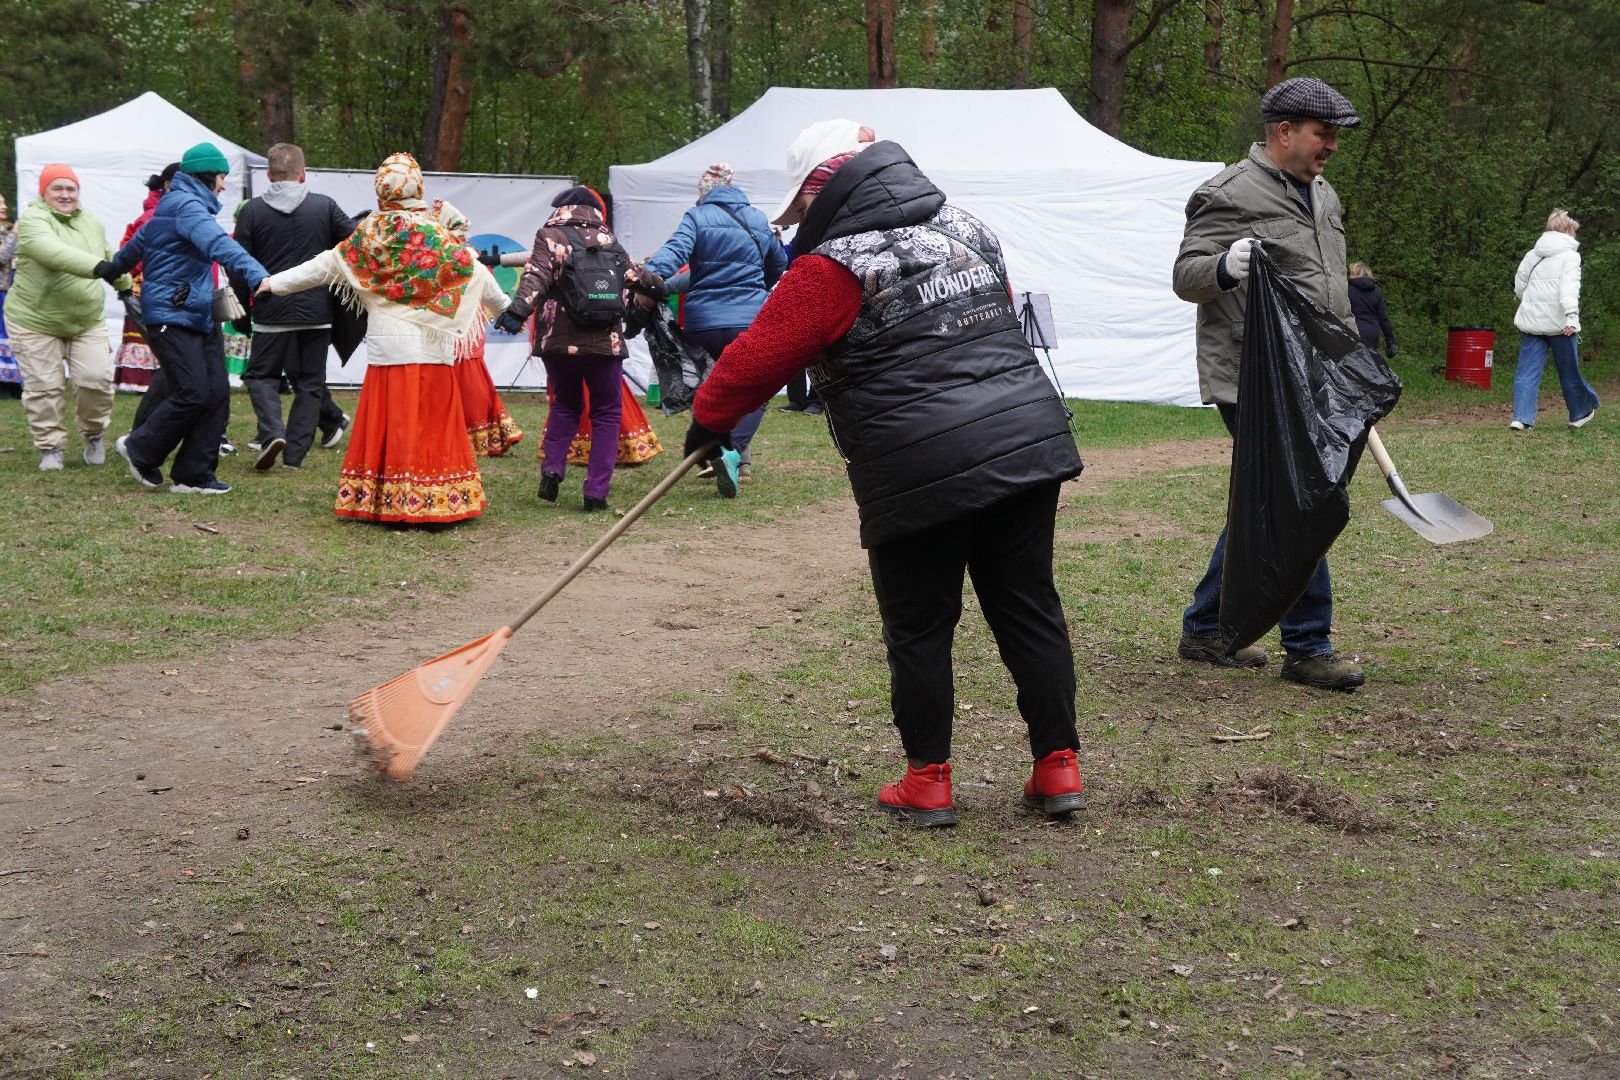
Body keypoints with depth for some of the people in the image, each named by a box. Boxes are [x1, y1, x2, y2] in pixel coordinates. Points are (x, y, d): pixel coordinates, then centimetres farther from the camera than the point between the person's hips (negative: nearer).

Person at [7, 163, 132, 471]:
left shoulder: (91, 222, 8)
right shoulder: (33, 220, -14)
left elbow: (108, 256, 27)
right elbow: (54, 252, -33)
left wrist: (125, 284, 36)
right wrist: (98, 267, -45)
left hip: (88, 321, 4)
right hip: (36, 321, -4)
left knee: (97, 378, -7)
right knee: (44, 387, -2)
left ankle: (93, 434, 18)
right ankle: (51, 447, 13)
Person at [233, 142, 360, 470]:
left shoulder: (253, 210, -4)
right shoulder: (324, 206, -1)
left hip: (272, 311, -1)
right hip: (317, 309, 1)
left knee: (261, 374, 11)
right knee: (309, 381, 11)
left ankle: (271, 431, -13)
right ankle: (295, 453, 8)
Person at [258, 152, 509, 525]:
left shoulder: (372, 231, 0)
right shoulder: (439, 235, 3)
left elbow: (325, 266, 2)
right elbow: (477, 274, 12)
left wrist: (273, 284, 11)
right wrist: (504, 308, 28)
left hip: (388, 345, -1)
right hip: (433, 345, 1)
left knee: (388, 422, 3)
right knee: (433, 422, 5)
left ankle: (389, 503, 5)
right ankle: (436, 504, 7)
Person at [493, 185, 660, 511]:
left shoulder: (550, 237, 2)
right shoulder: (609, 241, 10)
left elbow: (536, 276, -15)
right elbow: (633, 274, 22)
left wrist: (517, 310, -25)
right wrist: (658, 283, 41)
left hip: (559, 341, 0)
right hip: (606, 341, 0)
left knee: (565, 405, 22)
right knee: (606, 413, 9)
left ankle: (551, 469, 4)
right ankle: (596, 491, 1)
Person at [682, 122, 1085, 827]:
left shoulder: (833, 270, -7)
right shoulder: (968, 230, 14)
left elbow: (756, 357, -5)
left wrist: (709, 419, 10)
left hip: (919, 472, -6)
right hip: (1028, 441, 6)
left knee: (919, 630, 7)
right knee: (1029, 610, 11)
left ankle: (927, 783, 14)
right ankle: (1058, 769, 14)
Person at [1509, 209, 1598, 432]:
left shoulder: (1533, 254, 12)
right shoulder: (1570, 256, -5)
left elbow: (1519, 283, 18)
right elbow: (1569, 287, -19)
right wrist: (1571, 315, -27)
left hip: (1531, 320, 4)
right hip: (1559, 322, -4)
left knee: (1528, 369, 1)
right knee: (1569, 369, 11)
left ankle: (1521, 416, -11)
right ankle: (1580, 413, 26)